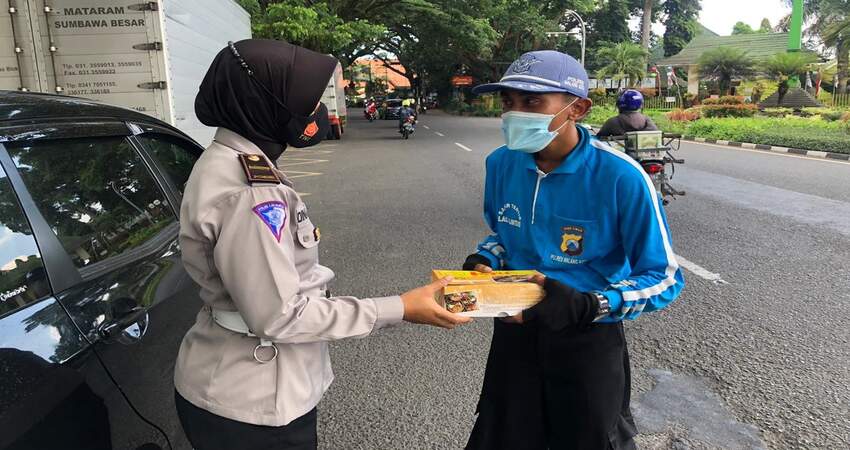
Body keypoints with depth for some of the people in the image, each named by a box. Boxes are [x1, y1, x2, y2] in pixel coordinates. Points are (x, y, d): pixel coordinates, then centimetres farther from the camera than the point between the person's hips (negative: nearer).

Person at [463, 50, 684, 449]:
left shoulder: (621, 177, -23)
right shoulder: (501, 163, -7)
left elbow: (664, 278, -16)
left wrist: (587, 306, -32)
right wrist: (483, 262, -11)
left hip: (588, 337, -3)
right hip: (514, 328, 4)